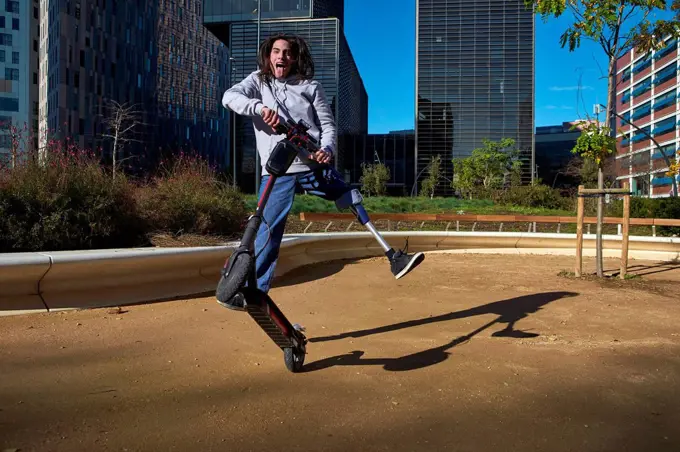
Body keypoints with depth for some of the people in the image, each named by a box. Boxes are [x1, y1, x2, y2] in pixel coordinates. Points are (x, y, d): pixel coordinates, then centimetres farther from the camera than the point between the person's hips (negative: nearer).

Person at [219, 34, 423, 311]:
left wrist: (327, 148, -13)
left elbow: (328, 124, 9)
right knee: (268, 228, -8)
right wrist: (259, 107, -23)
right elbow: (229, 97, -3)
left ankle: (393, 257, 10)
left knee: (353, 201, 2)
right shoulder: (257, 81, 14)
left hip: (314, 164, 2)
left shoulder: (310, 86, 15)